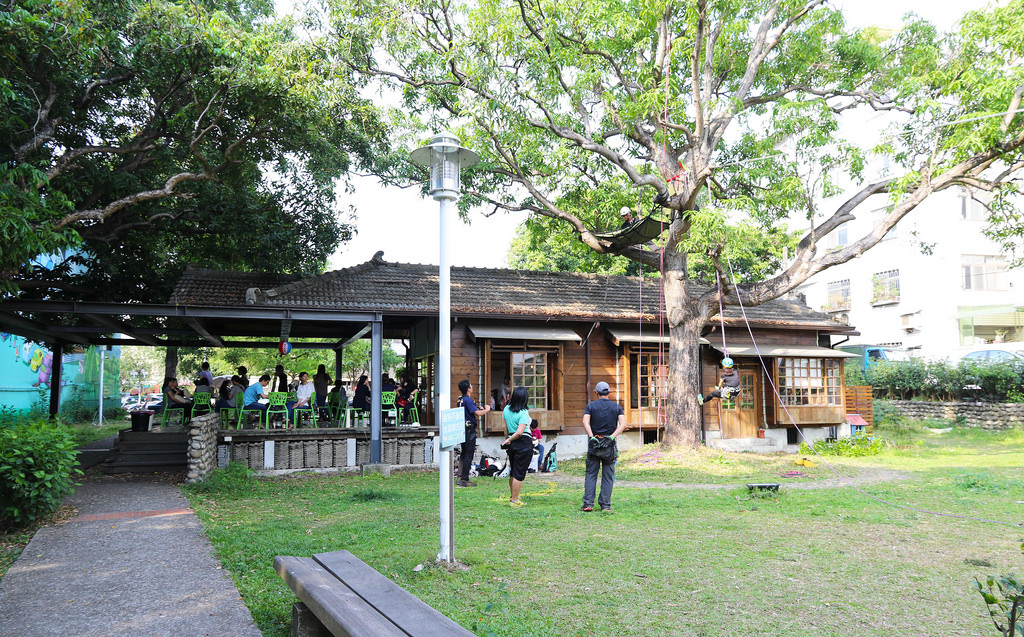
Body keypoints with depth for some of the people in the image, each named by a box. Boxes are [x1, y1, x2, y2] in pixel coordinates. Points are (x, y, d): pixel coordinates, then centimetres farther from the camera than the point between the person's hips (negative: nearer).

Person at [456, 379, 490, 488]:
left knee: (464, 454, 16)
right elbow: (477, 413, -24)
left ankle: (460, 478, 19)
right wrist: (487, 409, -6)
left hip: (463, 429, 10)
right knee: (468, 455, -4)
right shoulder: (468, 400, -18)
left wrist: (479, 409, 13)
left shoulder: (461, 399, 11)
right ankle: (464, 480, -2)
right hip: (469, 430, -10)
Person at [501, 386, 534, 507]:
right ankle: (514, 500, 7)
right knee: (519, 473, 1)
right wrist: (509, 440, -8)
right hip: (524, 444, -7)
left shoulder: (507, 409, 4)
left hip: (512, 443, 7)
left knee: (513, 472, 20)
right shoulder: (524, 413, -16)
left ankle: (512, 496, 33)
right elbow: (520, 432, -22)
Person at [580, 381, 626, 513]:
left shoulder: (591, 405, 3)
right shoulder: (617, 406, 6)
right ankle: (605, 505, 5)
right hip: (610, 445, 1)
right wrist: (612, 437, -12)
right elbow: (623, 424, -8)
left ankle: (588, 504, 0)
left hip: (594, 443, -1)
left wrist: (592, 437, -17)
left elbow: (585, 422, -13)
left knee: (591, 474, 5)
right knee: (608, 476, 6)